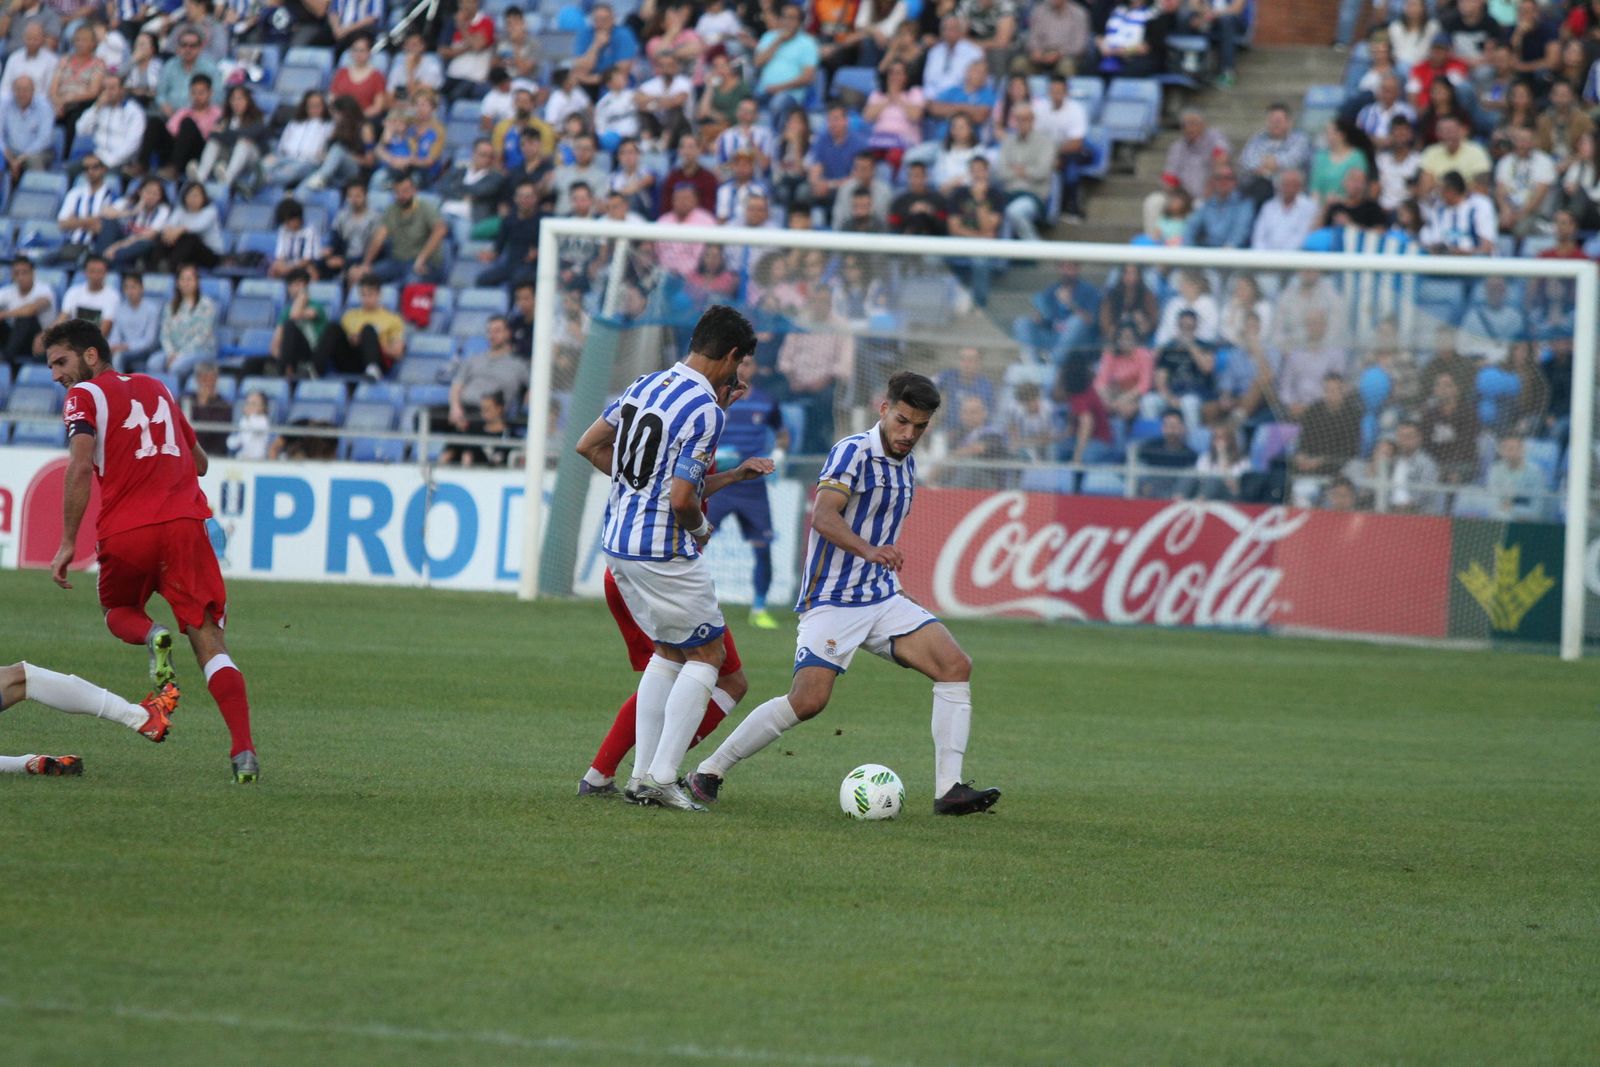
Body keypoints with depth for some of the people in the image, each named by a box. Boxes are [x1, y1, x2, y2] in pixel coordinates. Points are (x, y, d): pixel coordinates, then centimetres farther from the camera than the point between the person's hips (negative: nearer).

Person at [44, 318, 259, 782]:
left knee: (117, 610, 26)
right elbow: (200, 462, 29)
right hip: (184, 522, 3)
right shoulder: (156, 388, 22)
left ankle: (151, 636, -11)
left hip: (126, 534, -3)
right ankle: (244, 751, -15)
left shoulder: (84, 396, 4)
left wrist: (67, 543, -10)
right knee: (206, 636, 1)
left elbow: (81, 466, -12)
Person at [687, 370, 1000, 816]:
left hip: (883, 599, 8)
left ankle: (948, 790, -10)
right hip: (833, 601, -8)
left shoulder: (907, 465, 13)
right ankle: (709, 772, -2)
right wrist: (869, 550, -44)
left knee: (956, 666, -9)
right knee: (808, 700, -19)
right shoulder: (853, 452, -13)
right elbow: (823, 516, -29)